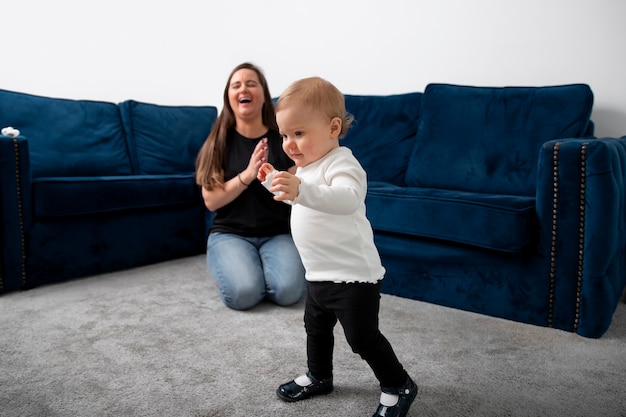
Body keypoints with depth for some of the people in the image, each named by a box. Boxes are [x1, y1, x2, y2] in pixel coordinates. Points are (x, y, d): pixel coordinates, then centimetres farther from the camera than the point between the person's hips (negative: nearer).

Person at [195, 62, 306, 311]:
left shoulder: (283, 139, 1)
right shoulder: (219, 142, 1)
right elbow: (211, 200, -7)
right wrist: (247, 174, -22)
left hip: (278, 233, 1)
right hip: (230, 233, 0)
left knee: (288, 291, -27)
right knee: (243, 293, -28)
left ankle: (264, 265, 7)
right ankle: (230, 265, 8)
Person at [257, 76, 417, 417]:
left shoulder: (341, 163, -21)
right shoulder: (307, 166, 8)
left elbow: (348, 199, -44)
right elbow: (298, 199, 28)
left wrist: (301, 190, -56)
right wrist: (275, 181, 14)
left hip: (352, 275, -9)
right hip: (318, 274, 10)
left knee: (362, 338, 2)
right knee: (316, 326, 24)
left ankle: (398, 386, 25)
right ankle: (319, 377, 47)